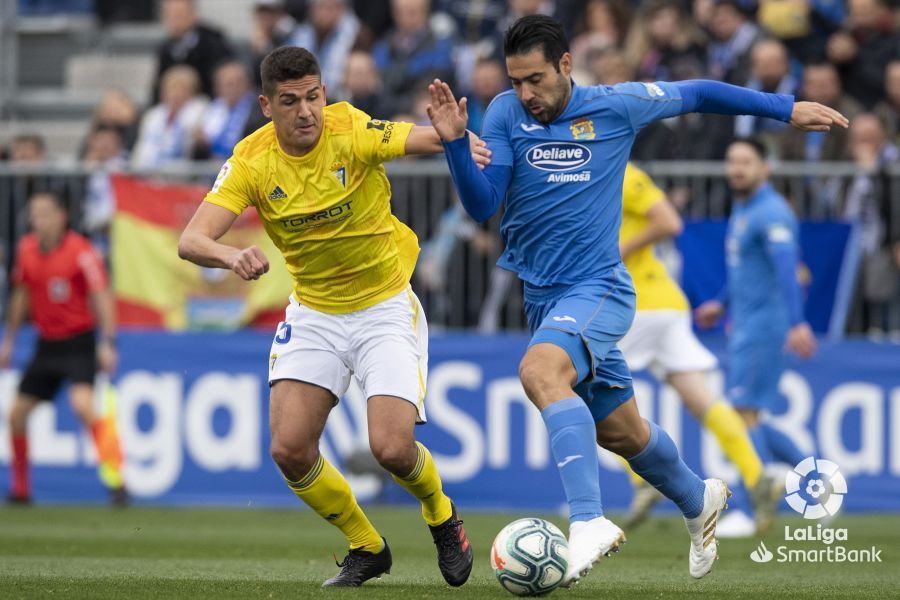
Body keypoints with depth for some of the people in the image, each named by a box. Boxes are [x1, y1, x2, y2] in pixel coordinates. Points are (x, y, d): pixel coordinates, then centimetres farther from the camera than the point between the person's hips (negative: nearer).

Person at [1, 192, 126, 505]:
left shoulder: (81, 252, -14)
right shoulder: (27, 249, 4)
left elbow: (101, 298, -14)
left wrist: (106, 344, -22)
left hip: (79, 342, -6)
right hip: (47, 344, 6)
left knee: (82, 403, -28)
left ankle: (115, 478, -23)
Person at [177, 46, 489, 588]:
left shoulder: (351, 132, -20)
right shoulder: (252, 161, -13)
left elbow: (426, 138, -32)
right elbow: (192, 240, -21)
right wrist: (231, 255, -44)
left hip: (386, 307, -3)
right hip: (314, 314, 3)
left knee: (392, 447, -18)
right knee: (290, 449, -11)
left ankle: (442, 517, 18)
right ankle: (367, 549, 16)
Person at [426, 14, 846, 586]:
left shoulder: (616, 106, -5)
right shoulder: (506, 115, 1)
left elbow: (695, 93, 9)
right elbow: (481, 205, -5)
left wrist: (787, 108, 13)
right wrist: (455, 142, -22)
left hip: (598, 289, -5)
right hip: (543, 297, 5)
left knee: (540, 370, -34)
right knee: (618, 432, 16)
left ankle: (589, 521, -44)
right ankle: (698, 500, 44)